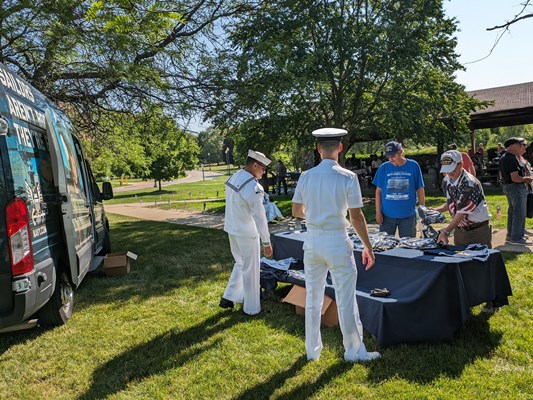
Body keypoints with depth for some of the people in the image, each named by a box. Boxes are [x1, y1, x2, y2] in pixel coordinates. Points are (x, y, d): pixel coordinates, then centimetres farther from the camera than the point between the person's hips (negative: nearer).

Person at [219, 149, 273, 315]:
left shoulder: (233, 178, 3)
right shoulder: (253, 187, -24)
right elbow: (260, 217, -22)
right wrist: (266, 242, -15)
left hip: (232, 230, 8)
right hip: (246, 234, -8)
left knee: (240, 264, 25)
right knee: (250, 270, 8)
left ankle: (228, 298, 29)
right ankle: (252, 308, 22)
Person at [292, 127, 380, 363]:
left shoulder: (306, 177, -1)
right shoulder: (348, 178, -12)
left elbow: (297, 211, 7)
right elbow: (356, 217, -11)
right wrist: (368, 246, -1)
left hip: (312, 242, 4)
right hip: (337, 243, -4)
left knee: (312, 298, 16)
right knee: (346, 299, 10)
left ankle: (312, 350, 30)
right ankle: (354, 351, 26)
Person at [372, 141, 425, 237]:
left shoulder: (413, 166, -2)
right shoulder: (384, 167, -1)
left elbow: (420, 189, 3)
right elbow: (378, 191, 3)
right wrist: (378, 212, -1)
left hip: (408, 215, -1)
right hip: (387, 215, 1)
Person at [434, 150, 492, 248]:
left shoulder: (469, 184, -23)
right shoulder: (446, 181, 1)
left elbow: (462, 212, -27)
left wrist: (446, 231, -33)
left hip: (478, 231, -7)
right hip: (460, 230, 7)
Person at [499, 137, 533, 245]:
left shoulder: (503, 158, 11)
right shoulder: (512, 159, -21)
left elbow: (501, 176, 20)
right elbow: (515, 178, -25)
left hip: (506, 186, 11)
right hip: (517, 188, -11)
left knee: (512, 211, 18)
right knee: (519, 213, -4)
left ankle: (511, 234, 26)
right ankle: (517, 238, 1)